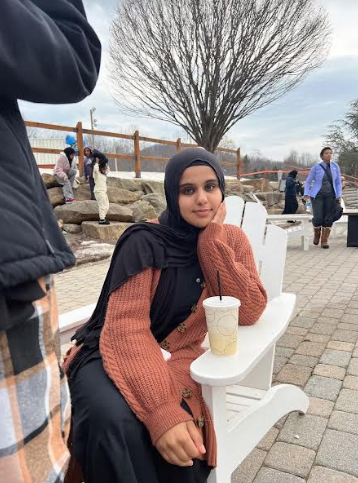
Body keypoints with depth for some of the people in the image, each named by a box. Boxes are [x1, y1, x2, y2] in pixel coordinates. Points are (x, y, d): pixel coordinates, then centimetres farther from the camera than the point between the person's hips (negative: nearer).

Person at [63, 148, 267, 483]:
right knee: (117, 422, -34)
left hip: (177, 360, 2)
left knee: (180, 441, -30)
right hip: (111, 354, -1)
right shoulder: (146, 242, -14)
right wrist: (161, 411, -35)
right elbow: (125, 325, -22)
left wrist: (212, 241, -17)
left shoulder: (231, 239, 0)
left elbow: (249, 313, -10)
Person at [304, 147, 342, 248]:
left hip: (331, 196, 3)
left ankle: (324, 241, 8)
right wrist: (306, 194, -7)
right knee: (318, 218, -11)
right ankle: (317, 235, 20)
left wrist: (339, 196, -1)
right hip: (317, 196, -2)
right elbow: (308, 182, 3)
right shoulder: (316, 167, -3)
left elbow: (338, 182, 9)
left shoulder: (335, 166, 5)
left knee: (329, 218, -3)